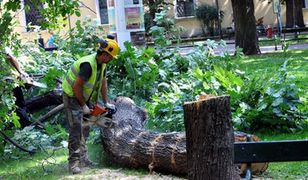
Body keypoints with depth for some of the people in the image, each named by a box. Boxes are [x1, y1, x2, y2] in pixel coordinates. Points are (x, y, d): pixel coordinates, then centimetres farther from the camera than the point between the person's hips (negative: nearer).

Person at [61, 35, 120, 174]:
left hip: (85, 97, 9)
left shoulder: (102, 63, -3)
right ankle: (73, 162, -16)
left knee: (85, 128, 11)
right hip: (72, 97, -9)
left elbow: (103, 83, 9)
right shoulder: (88, 64, -31)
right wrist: (84, 106, -18)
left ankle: (82, 158, 20)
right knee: (76, 128, -15)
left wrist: (105, 103, 9)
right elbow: (77, 87, -28)